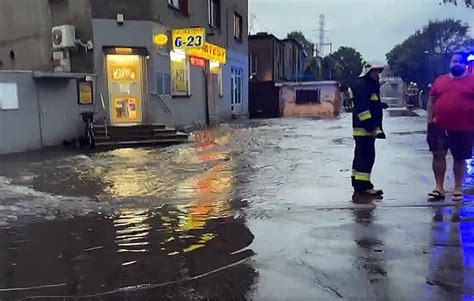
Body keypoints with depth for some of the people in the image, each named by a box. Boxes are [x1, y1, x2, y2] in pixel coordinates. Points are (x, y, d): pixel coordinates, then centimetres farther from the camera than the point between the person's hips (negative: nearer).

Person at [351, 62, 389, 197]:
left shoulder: (372, 85, 21)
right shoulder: (361, 85, -12)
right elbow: (361, 107, -22)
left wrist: (378, 128, 23)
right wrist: (371, 126, -24)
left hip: (369, 128, 11)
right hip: (364, 128, -11)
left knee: (361, 155, 13)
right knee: (367, 156, -11)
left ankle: (358, 184, 20)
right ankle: (363, 186, -10)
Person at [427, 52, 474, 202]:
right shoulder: (440, 80, 7)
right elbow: (431, 100, 11)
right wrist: (430, 119, 3)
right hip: (440, 126, 2)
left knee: (460, 158, 8)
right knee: (438, 155, 0)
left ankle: (458, 188, 21)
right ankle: (439, 188, 10)